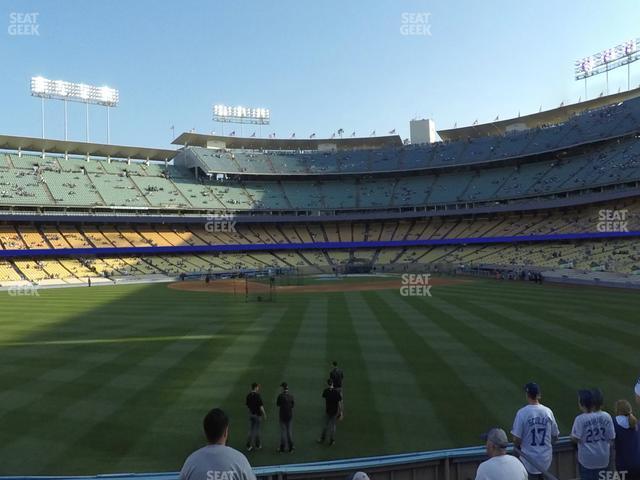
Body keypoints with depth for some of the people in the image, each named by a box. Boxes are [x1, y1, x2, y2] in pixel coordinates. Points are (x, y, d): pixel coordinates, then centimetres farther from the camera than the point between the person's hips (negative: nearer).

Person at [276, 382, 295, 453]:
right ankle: (290, 447, 17)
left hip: (283, 416, -4)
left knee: (283, 431, 4)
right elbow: (293, 405, 6)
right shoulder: (291, 396, -3)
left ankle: (282, 448, 7)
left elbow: (277, 405, -4)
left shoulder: (281, 396, -15)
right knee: (289, 431, 13)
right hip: (290, 415, 4)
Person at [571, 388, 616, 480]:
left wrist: (572, 437, 4)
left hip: (587, 459, -4)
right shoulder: (606, 416, -9)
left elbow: (575, 439, -19)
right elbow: (611, 437, -3)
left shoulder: (580, 419, -20)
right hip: (603, 458, 4)